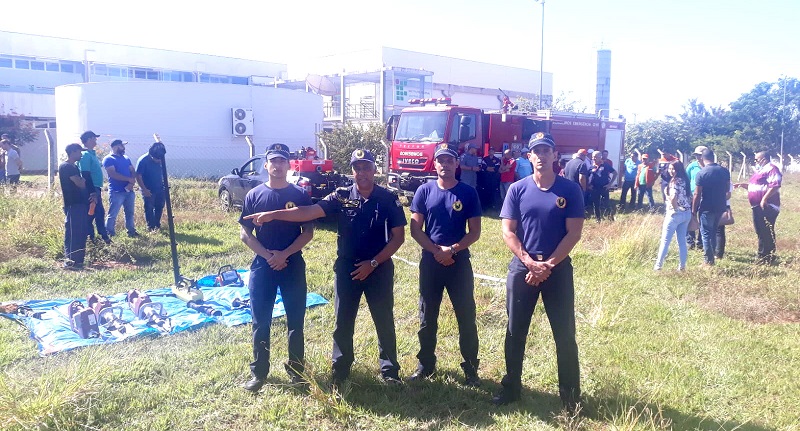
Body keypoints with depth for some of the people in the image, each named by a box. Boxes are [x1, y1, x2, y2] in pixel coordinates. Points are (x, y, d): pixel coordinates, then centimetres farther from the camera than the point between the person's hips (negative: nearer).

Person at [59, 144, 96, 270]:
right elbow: (81, 184, -20)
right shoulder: (66, 167, -11)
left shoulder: (74, 167, 18)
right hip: (73, 205, -9)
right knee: (73, 234, -8)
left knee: (81, 233, 10)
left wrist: (93, 194, 2)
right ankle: (70, 261, -5)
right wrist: (84, 178, 3)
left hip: (81, 203, 9)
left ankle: (78, 260, 15)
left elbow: (82, 183, 20)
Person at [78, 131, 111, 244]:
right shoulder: (85, 155, -17)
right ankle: (90, 238, 7)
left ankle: (104, 237, 25)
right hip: (91, 191, -10)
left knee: (100, 213, 16)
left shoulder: (92, 153, 12)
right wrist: (92, 193, -23)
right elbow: (86, 176, -22)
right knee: (90, 215, -1)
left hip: (96, 189, 10)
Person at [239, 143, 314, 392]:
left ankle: (297, 368, 22)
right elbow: (245, 234, 1)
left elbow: (308, 232, -3)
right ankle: (258, 372, 20)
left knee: (296, 320, 7)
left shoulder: (300, 195, 0)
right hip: (262, 265, 1)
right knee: (261, 322, 7)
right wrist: (268, 255, -11)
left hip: (293, 265, 0)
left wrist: (285, 254, -15)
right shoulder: (254, 195, 2)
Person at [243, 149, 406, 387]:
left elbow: (398, 236, -5)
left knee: (385, 321, 9)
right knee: (343, 322, 8)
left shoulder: (388, 199, -6)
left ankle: (390, 370, 26)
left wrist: (373, 263, -12)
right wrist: (272, 214, -22)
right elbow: (308, 212, -12)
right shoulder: (342, 196, -3)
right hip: (347, 268, 1)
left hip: (379, 269, -1)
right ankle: (340, 372, 23)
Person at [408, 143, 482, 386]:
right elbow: (415, 229, -1)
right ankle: (426, 364, 26)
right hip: (430, 261, 1)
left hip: (460, 262, -1)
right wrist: (437, 250, -14)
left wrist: (452, 249, -17)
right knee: (427, 318, 11)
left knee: (466, 317, 3)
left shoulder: (468, 193, -2)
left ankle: (471, 368, 15)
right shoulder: (424, 191, 1)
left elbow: (474, 232, -3)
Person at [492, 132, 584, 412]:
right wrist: (530, 262, -14)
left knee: (564, 333, 6)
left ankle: (570, 394, 19)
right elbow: (508, 232, -3)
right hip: (522, 268, 1)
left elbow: (573, 233, -6)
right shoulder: (517, 189, 0)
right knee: (515, 331, 9)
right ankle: (511, 386, 24)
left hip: (558, 269, -1)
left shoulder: (570, 190, -2)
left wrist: (548, 265, -13)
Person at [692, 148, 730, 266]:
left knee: (706, 233, 2)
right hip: (720, 206, 6)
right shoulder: (724, 171, 1)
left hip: (707, 208, -6)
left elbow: (697, 194, -14)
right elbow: (727, 189, 12)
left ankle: (709, 260, 2)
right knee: (714, 231, 22)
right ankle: (713, 253, 33)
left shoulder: (701, 173, -14)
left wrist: (693, 210, -6)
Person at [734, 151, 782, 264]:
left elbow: (775, 186, -23)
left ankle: (769, 258, -3)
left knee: (767, 232, -8)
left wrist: (764, 199, -27)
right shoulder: (760, 170, 21)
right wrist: (744, 184, 16)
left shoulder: (771, 169, -12)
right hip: (758, 206, 11)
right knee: (761, 232, 14)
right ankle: (763, 255, 23)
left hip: (766, 206, -11)